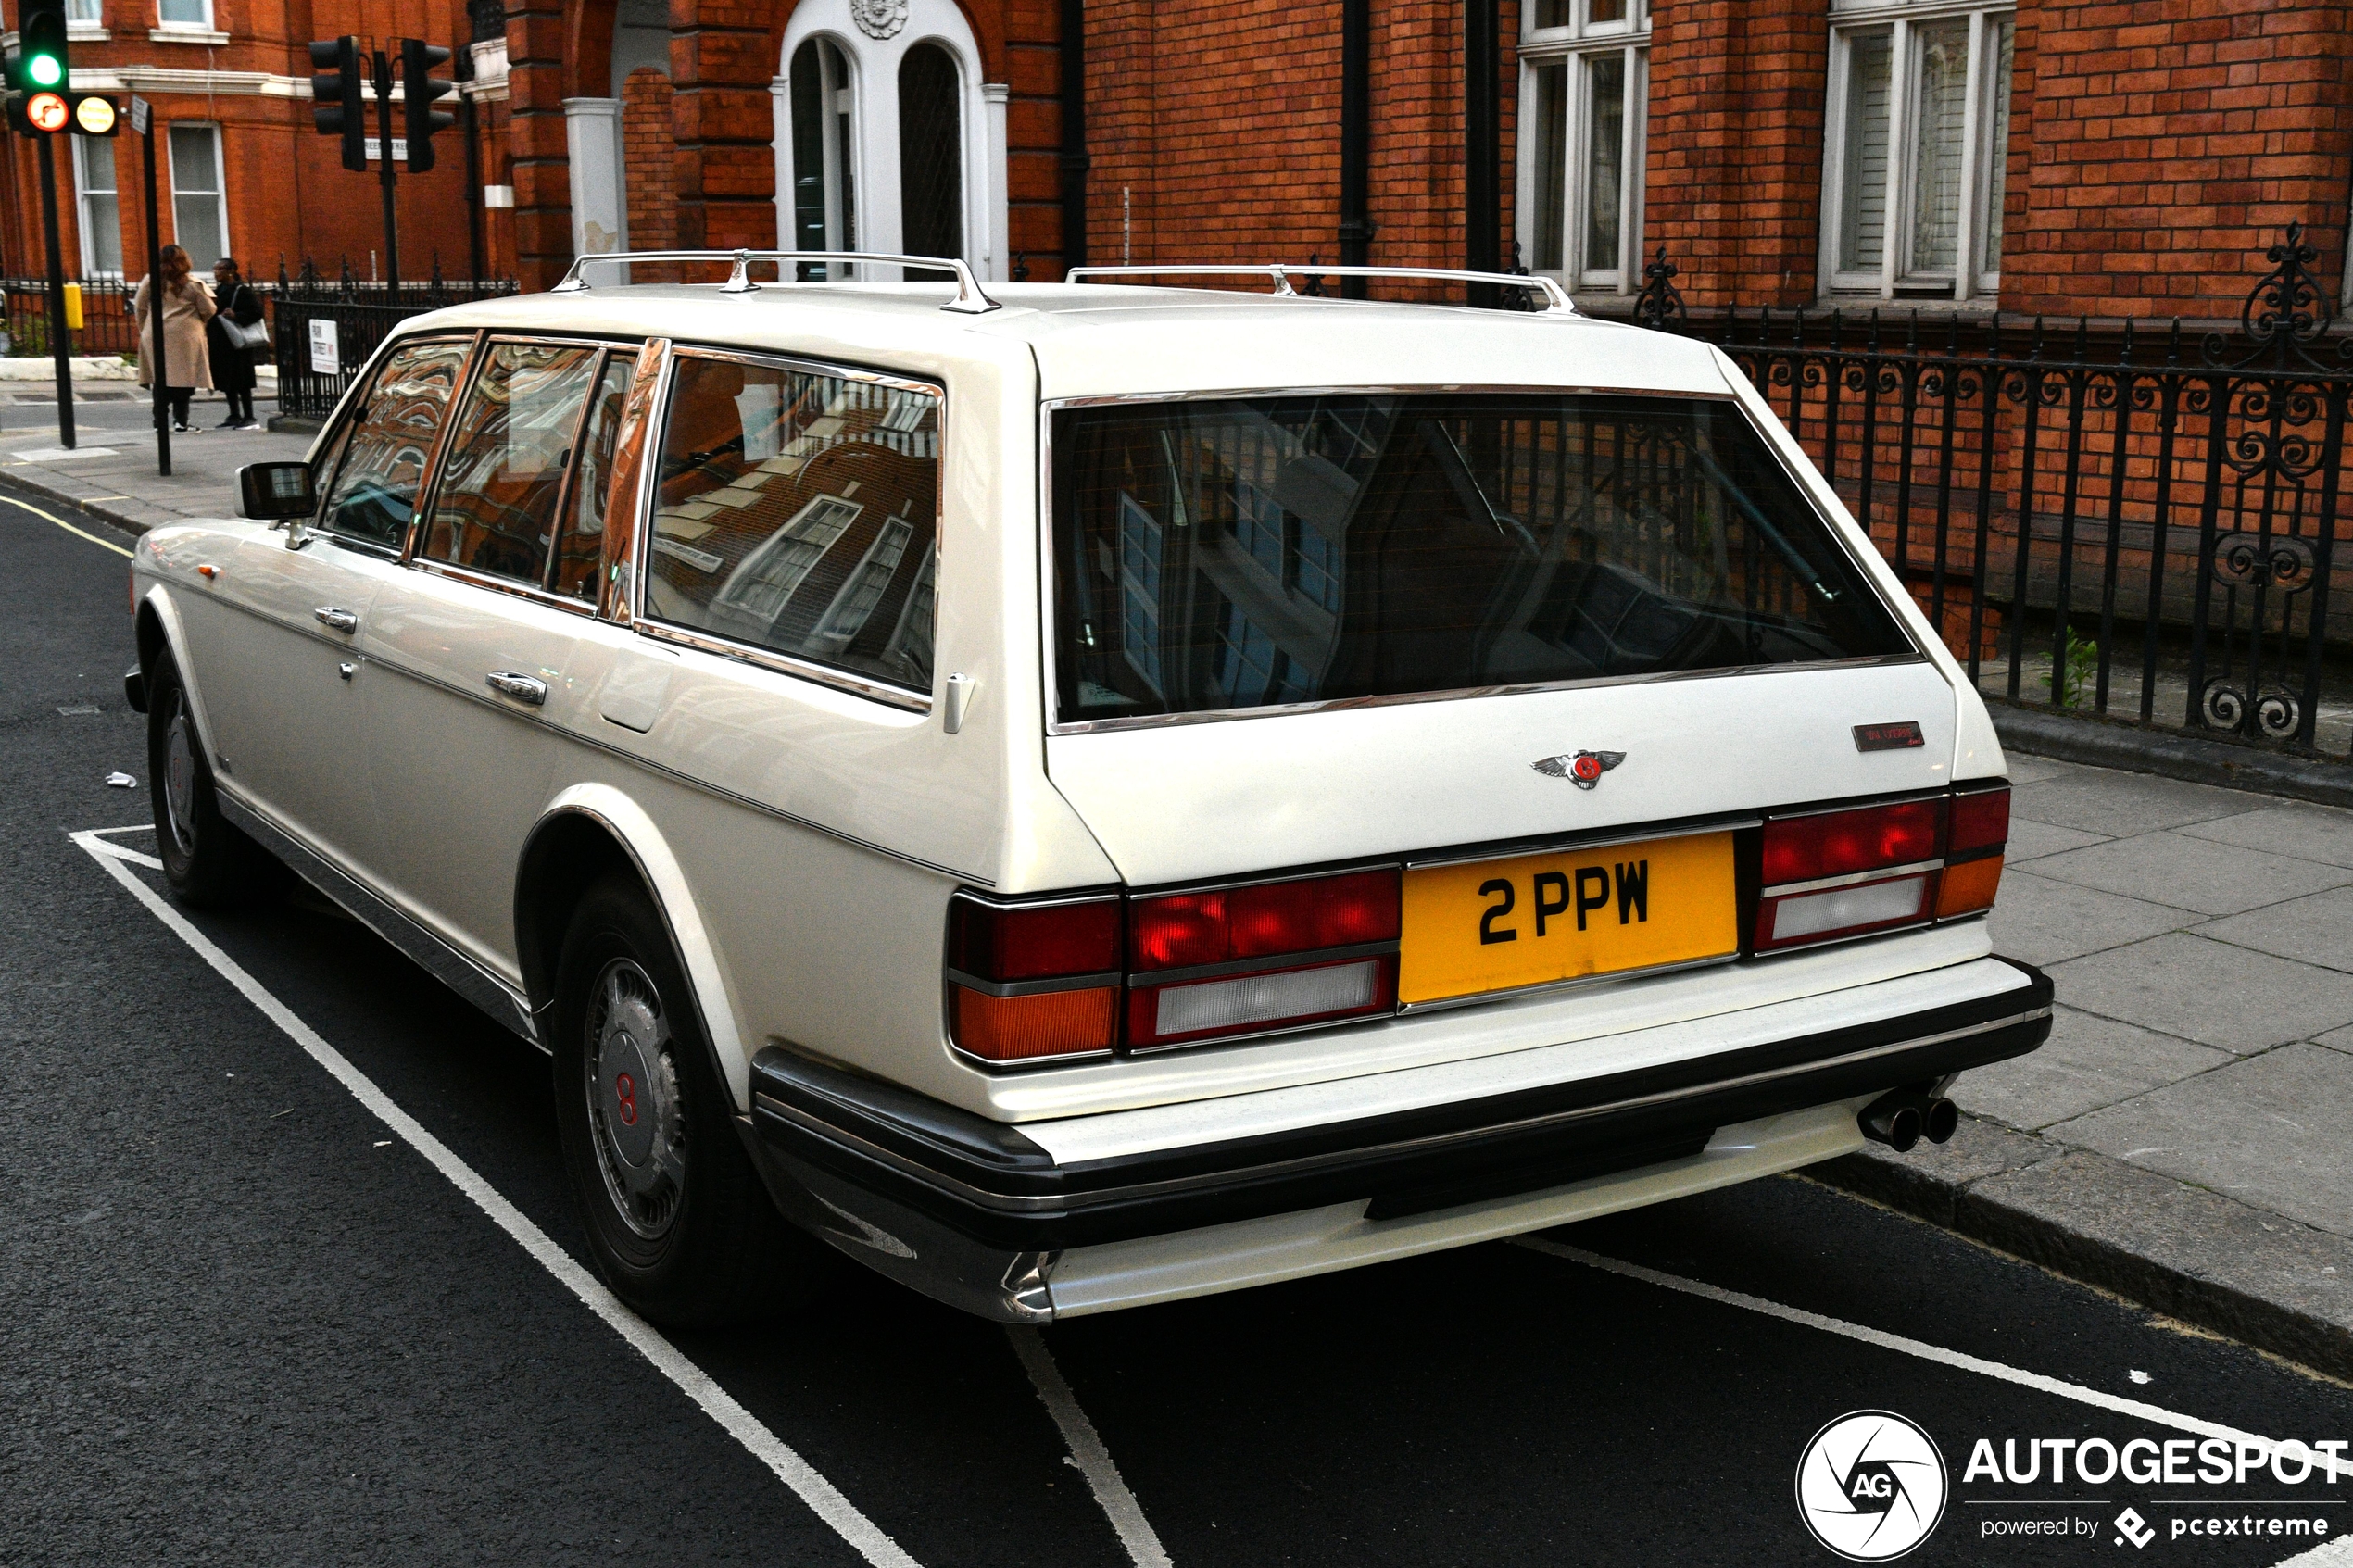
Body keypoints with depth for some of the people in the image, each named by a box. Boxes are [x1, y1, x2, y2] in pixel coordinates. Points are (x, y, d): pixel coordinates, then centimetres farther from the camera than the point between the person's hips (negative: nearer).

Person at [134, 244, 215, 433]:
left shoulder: (150, 281, 2)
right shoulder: (193, 284, -3)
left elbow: (139, 307, 7)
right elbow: (209, 311, 1)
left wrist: (144, 329, 20)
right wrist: (196, 322, 21)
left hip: (155, 337, 2)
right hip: (185, 337, -2)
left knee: (161, 379, 9)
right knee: (183, 380, 1)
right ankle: (181, 421, -1)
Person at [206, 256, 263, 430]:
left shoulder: (242, 291, -10)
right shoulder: (218, 291, 13)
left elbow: (257, 312, -15)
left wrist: (236, 316, -26)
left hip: (236, 342, -8)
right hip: (220, 342, 8)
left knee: (240, 381, -5)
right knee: (228, 382, 10)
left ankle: (249, 417, 0)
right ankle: (234, 416, 16)